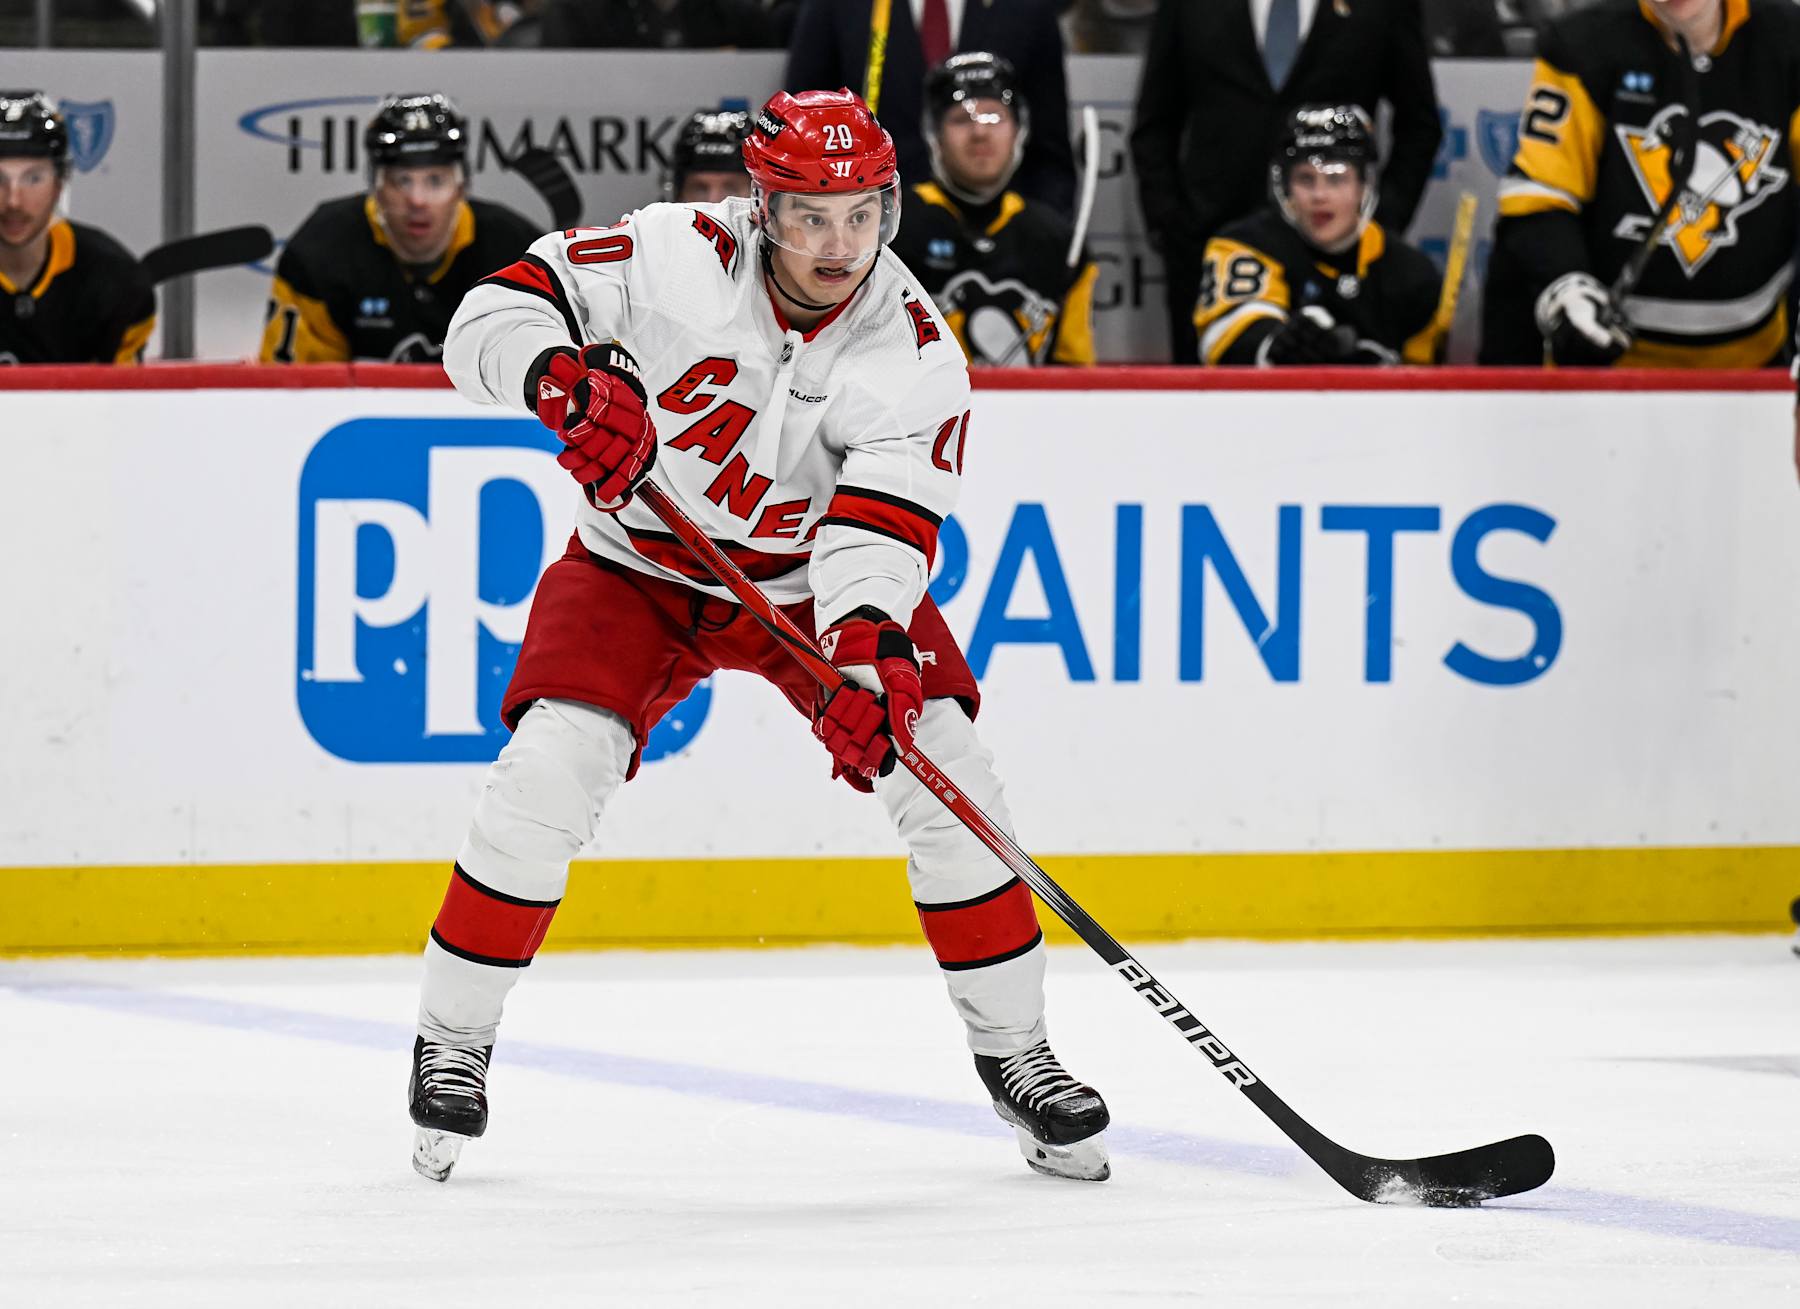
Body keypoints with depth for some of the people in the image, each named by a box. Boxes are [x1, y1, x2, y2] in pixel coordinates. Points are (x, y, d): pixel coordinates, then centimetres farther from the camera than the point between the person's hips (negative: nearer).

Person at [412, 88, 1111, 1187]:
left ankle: (1014, 1053, 6)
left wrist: (868, 650, -48)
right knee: (546, 779, -21)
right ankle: (452, 1045, -1)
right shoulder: (674, 257, -24)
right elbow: (493, 316, -23)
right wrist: (562, 376, -45)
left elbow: (879, 532, -29)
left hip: (815, 580, 1)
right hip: (639, 565, -1)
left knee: (946, 776, -13)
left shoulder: (917, 356, -20)